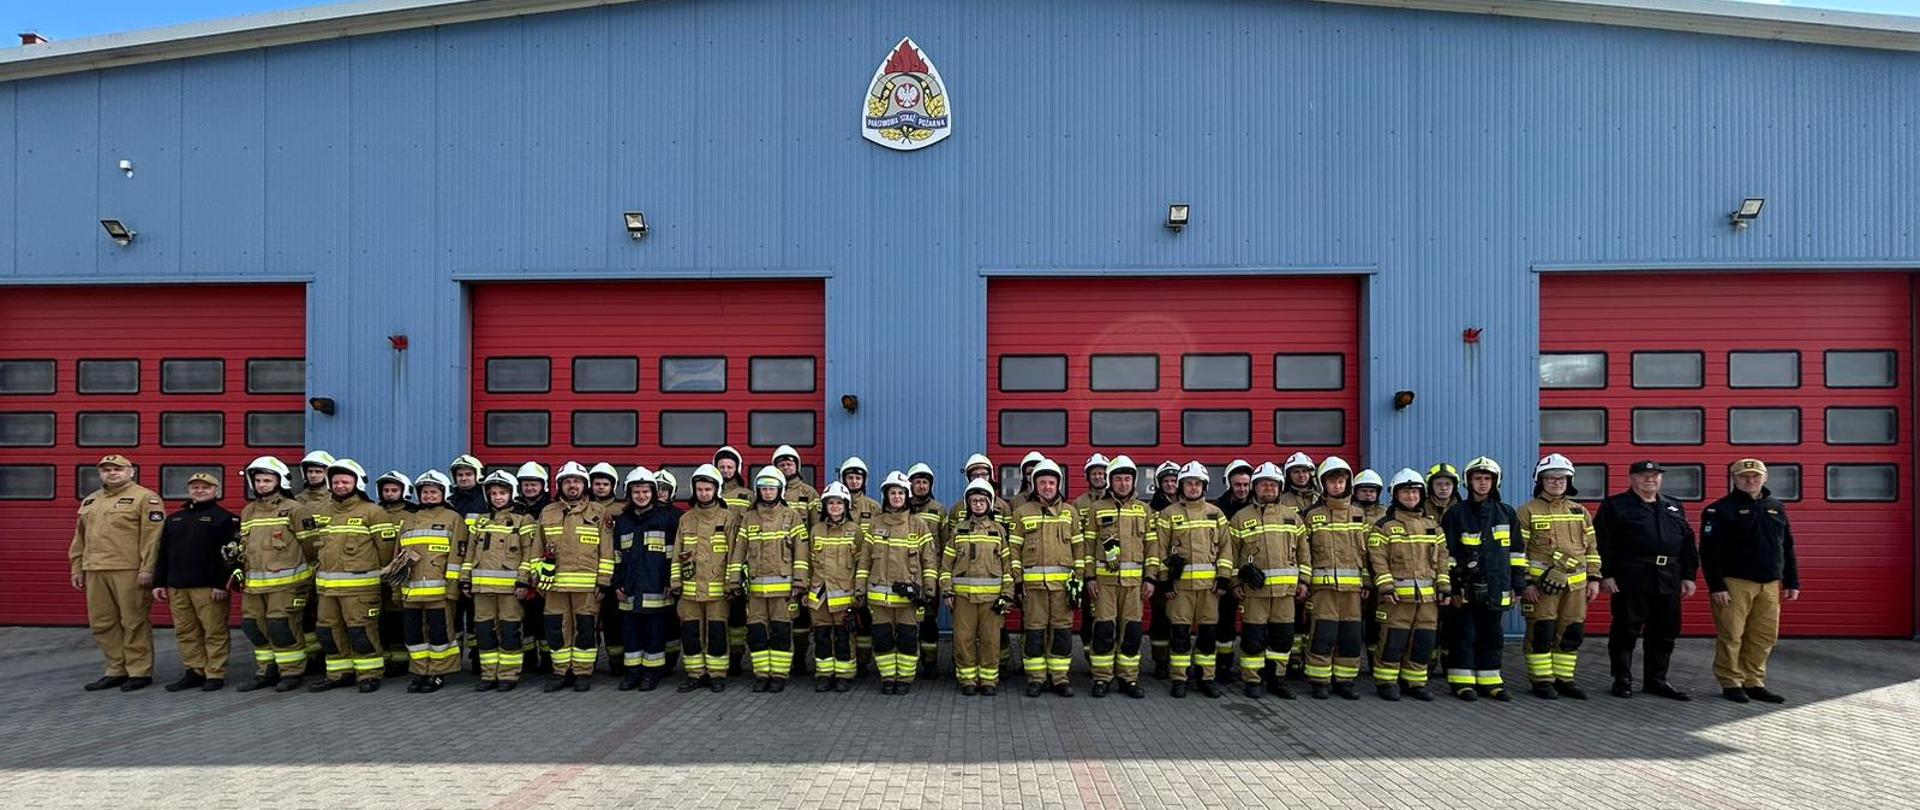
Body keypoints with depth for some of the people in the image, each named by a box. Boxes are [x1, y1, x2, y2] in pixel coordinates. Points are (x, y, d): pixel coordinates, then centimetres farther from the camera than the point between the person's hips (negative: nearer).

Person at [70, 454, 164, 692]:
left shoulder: (144, 498, -4)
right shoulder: (89, 501, 20)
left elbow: (152, 536, -11)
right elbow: (80, 537, 24)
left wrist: (147, 569, -17)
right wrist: (76, 568, 18)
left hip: (129, 571, -7)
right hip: (95, 572, 7)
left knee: (134, 623, -3)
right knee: (102, 624, 10)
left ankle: (139, 672, 5)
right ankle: (116, 670, 20)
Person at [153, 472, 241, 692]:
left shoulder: (225, 518, -2)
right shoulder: (174, 519, 19)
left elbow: (231, 554, -9)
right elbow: (163, 554, 19)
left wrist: (221, 583, -16)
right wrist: (159, 582, 11)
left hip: (209, 587, -6)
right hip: (176, 587, 6)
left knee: (214, 632, -4)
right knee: (185, 632, 9)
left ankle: (215, 675, 2)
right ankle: (195, 671, 17)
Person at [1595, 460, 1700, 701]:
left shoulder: (1673, 507, 18)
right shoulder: (1614, 506, 0)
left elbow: (1687, 543, 19)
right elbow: (1602, 543, -6)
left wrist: (1689, 576, 12)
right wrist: (1606, 575, -12)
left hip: (1668, 580, 6)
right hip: (1630, 579, -5)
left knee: (1665, 633, 9)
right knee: (1626, 631, -1)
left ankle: (1656, 680, 21)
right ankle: (1622, 680, 9)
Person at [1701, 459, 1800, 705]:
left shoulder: (1777, 508, 14)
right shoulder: (1720, 510, -4)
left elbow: (1787, 548, 19)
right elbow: (1709, 551, -9)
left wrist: (1792, 582, 13)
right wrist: (1716, 586, -15)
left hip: (1769, 585, 6)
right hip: (1734, 583, -6)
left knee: (1764, 637, 7)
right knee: (1731, 636, -3)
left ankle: (1754, 683, 18)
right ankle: (1731, 683, 8)